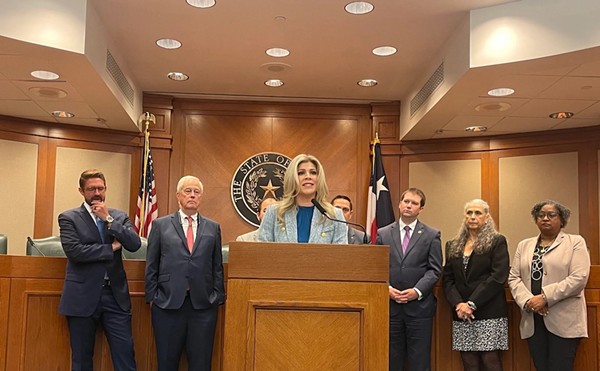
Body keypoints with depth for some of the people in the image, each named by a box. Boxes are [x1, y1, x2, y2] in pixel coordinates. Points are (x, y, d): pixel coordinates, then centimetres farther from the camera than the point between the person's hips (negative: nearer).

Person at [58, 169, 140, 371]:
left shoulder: (120, 216, 9)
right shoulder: (69, 217, 0)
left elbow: (135, 244, -6)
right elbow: (74, 251, -15)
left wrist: (108, 219, -10)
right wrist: (111, 248, -8)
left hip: (116, 295, 2)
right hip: (83, 297, -2)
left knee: (125, 355, 1)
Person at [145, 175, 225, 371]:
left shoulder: (213, 228, 11)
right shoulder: (160, 225, 7)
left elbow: (217, 266, 10)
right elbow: (151, 265, 7)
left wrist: (217, 296, 4)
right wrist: (152, 297, 2)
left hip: (203, 304, 1)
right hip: (168, 303, -1)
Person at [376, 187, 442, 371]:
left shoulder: (432, 235, 5)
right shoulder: (382, 234, 9)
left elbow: (434, 269, -1)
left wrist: (417, 291, -13)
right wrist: (386, 288, -10)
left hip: (419, 306, -1)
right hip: (390, 305, 1)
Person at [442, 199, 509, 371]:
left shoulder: (497, 242, 2)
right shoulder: (453, 245, 14)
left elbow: (498, 277, -9)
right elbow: (447, 279, 9)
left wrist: (472, 304, -14)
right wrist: (458, 304, -9)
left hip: (489, 313, -4)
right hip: (461, 314, 4)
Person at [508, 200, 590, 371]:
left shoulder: (575, 242, 2)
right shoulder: (524, 245, 15)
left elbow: (579, 278, -11)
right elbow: (513, 277, 7)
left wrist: (545, 297, -17)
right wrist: (528, 301, -11)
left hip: (563, 320, -4)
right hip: (533, 320, 4)